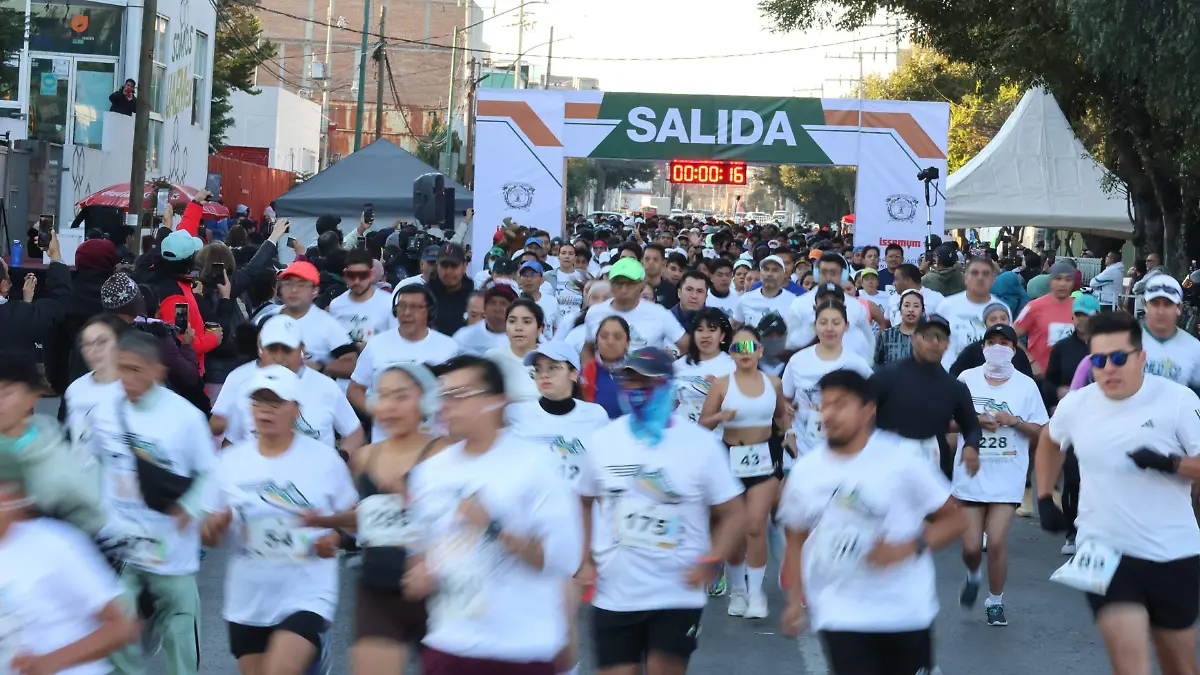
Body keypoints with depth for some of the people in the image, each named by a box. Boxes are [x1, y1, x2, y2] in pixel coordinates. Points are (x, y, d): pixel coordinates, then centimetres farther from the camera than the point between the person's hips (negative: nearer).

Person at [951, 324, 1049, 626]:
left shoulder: (1026, 385, 1)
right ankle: (973, 576, 35)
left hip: (1007, 477, -1)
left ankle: (996, 601, 11)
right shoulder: (967, 379, 3)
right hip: (971, 473, 1)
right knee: (971, 546, 0)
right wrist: (975, 422, -10)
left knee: (996, 542, -9)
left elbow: (1040, 432, 4)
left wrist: (1015, 421, -13)